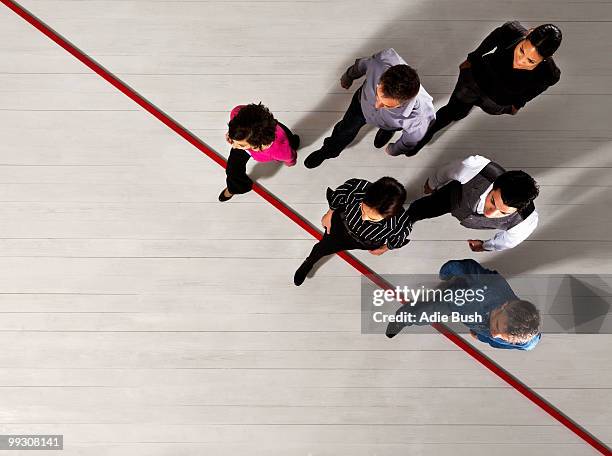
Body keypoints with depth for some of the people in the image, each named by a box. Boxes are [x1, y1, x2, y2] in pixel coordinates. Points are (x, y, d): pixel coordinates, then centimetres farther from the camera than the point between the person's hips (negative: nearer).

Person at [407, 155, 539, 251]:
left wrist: (486, 246, 3)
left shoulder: (527, 220, -44)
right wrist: (432, 183, -1)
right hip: (453, 195, 0)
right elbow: (446, 171, -24)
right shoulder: (475, 167, -49)